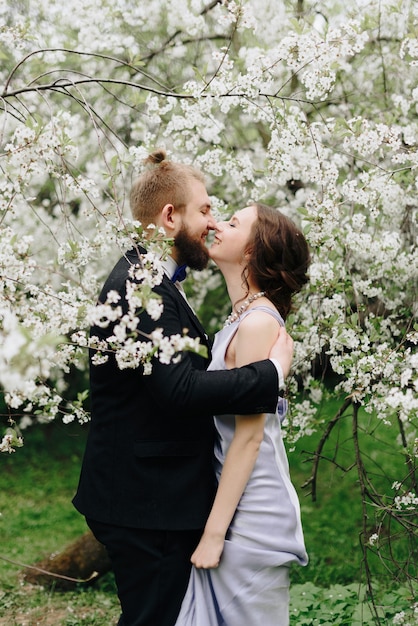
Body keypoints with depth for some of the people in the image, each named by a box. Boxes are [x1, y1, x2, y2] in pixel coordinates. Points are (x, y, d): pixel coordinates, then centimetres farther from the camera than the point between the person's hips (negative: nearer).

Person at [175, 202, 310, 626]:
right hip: (234, 496, 9)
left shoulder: (258, 323, -18)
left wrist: (214, 532, -18)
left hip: (251, 510, -9)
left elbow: (249, 436, -20)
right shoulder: (242, 318, 10)